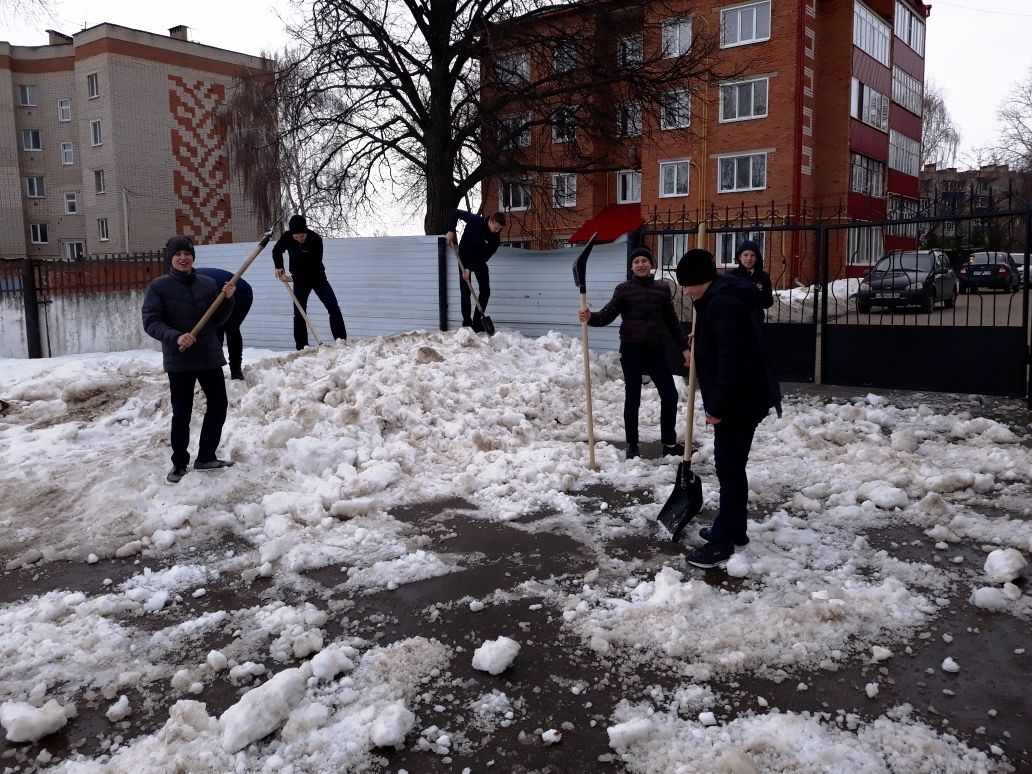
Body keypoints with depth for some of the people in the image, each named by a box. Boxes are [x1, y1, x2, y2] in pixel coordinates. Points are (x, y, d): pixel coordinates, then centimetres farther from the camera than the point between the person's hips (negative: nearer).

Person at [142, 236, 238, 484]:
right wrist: (175, 337, -27)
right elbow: (150, 322, -11)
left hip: (210, 356, 4)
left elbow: (218, 320, 8)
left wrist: (227, 299, -10)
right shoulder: (159, 286, -5)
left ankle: (206, 457, 25)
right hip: (179, 360, -4)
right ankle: (179, 463, 18)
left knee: (218, 406, 10)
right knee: (182, 414, 3)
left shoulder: (208, 283, 4)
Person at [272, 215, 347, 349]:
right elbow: (276, 251, 8)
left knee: (334, 308, -11)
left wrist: (293, 278, -25)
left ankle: (342, 342, -7)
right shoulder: (287, 237, -14)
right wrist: (279, 267, -6)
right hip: (299, 281, 2)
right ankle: (301, 348, 3)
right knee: (299, 314, -1)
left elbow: (314, 267, -25)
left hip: (317, 277, -2)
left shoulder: (316, 240, -25)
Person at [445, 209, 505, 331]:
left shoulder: (495, 239, -18)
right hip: (465, 258, -3)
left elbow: (485, 256, -21)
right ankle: (467, 323, -2)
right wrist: (451, 230, -19)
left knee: (485, 291, -2)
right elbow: (455, 212, -13)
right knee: (465, 291, -6)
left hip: (480, 261, 3)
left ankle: (477, 322, 8)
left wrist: (471, 268, -29)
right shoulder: (475, 220, -24)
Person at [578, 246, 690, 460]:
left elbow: (671, 321, 14)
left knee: (670, 395, 3)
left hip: (656, 351, 3)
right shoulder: (624, 289, 0)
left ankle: (669, 443, 19)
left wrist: (684, 347, 13)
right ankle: (632, 446, 15)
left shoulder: (662, 289, 9)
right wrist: (591, 317, -28)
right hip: (631, 350, -3)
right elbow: (607, 315, -7)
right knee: (632, 398, 4)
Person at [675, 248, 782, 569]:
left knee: (729, 467, -6)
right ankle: (733, 529, 28)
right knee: (731, 464, 17)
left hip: (740, 399, -11)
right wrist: (699, 342, 18)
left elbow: (730, 360, -26)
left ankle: (723, 542, 0)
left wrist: (717, 406, -23)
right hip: (741, 396, 11)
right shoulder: (720, 298, 13)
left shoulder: (724, 304, -21)